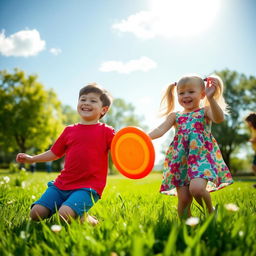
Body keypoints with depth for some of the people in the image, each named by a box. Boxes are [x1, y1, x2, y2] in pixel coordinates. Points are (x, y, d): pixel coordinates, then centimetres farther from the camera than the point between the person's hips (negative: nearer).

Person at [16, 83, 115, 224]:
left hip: (88, 187, -5)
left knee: (65, 215, -28)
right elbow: (54, 153, 23)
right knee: (36, 214, -5)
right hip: (62, 183, 5)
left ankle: (84, 217, 2)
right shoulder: (69, 130, 14)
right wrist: (31, 158, 20)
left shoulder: (106, 131, 2)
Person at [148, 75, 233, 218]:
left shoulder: (205, 111, 9)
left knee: (196, 188, -27)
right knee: (183, 199, -3)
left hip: (202, 156, -3)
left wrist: (211, 98, -28)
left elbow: (219, 119, -12)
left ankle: (211, 212, 2)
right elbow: (161, 129, 2)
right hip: (180, 160, 3)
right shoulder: (174, 116, 16)